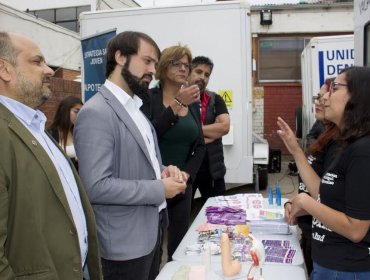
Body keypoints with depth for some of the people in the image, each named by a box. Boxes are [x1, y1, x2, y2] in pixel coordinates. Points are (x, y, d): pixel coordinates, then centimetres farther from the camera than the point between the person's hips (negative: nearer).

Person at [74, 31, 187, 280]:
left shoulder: (135, 107, 10)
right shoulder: (96, 113, -20)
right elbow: (97, 186, -26)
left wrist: (162, 171, -2)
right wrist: (160, 189, -20)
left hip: (151, 230, 9)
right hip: (125, 242, -8)